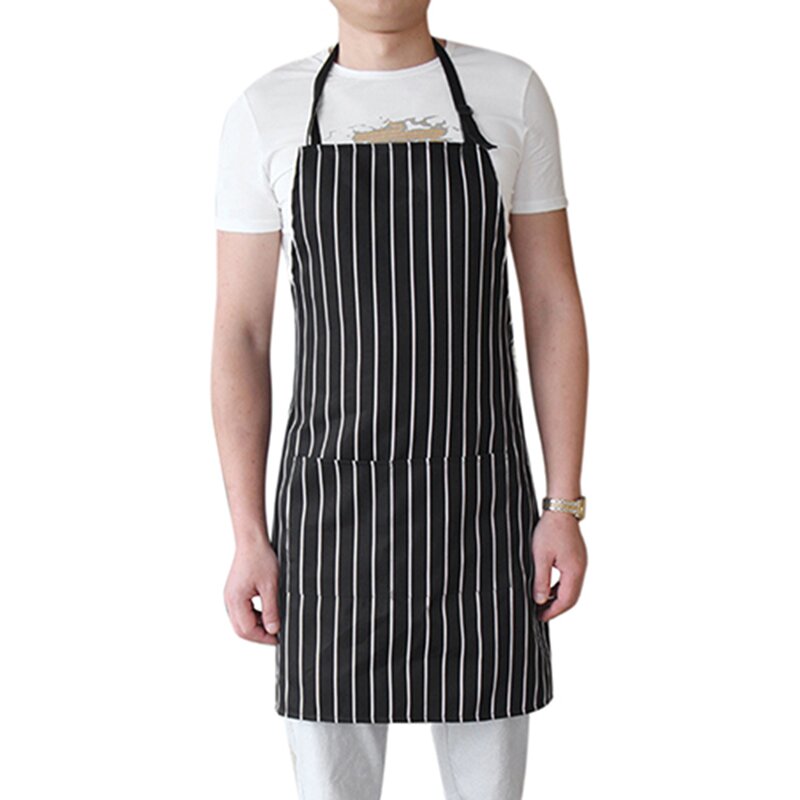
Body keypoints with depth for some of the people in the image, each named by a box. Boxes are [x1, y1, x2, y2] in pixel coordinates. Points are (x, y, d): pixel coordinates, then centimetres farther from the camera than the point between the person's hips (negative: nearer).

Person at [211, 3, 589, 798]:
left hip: (479, 506, 1)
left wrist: (564, 509, -3)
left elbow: (554, 308, 2)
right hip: (332, 511, 0)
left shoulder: (511, 93, 1)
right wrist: (248, 539, -4)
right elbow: (239, 338, 1)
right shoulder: (264, 114, 0)